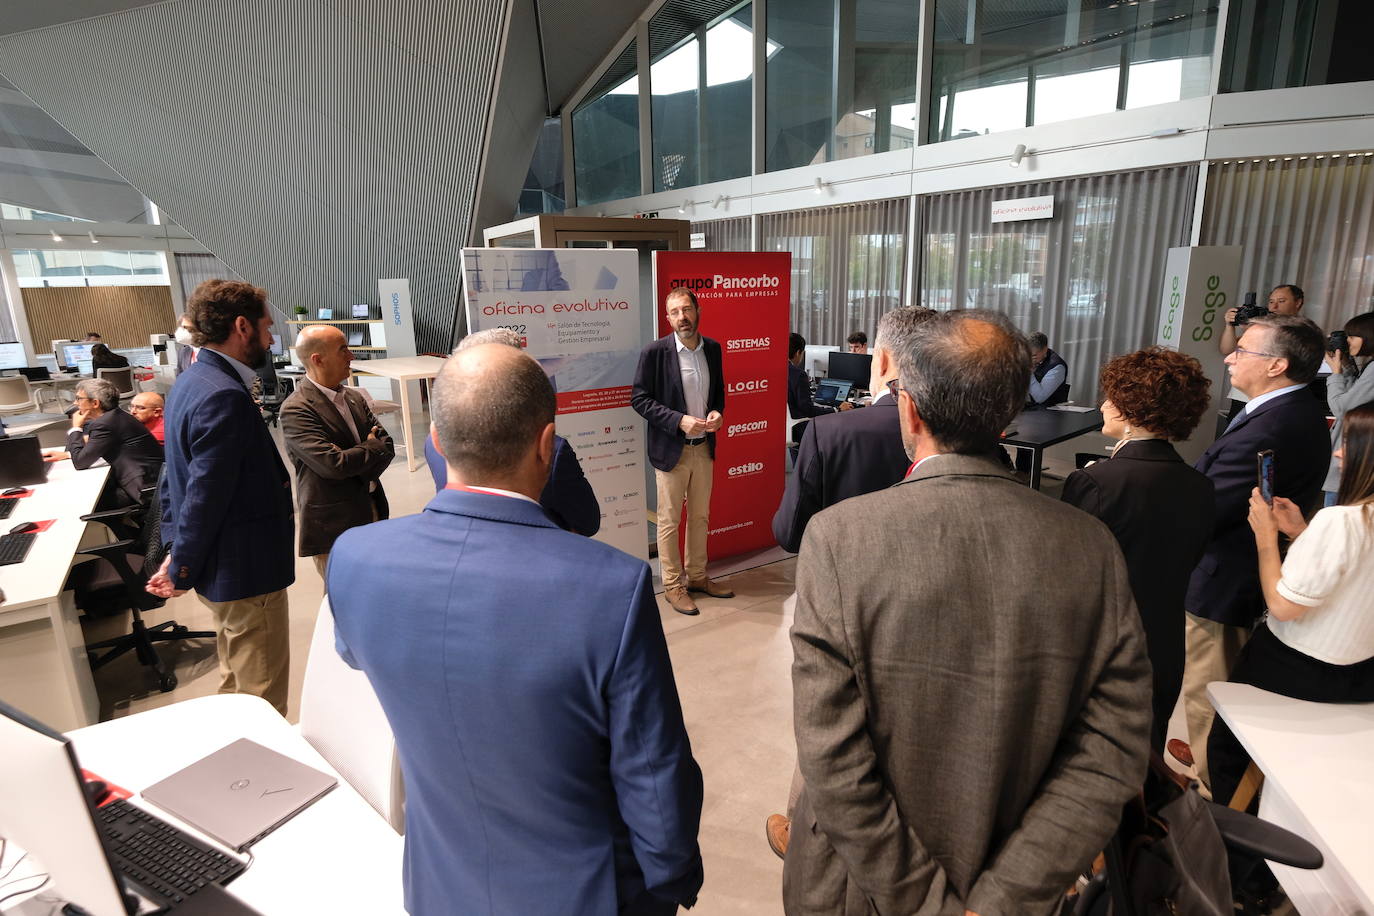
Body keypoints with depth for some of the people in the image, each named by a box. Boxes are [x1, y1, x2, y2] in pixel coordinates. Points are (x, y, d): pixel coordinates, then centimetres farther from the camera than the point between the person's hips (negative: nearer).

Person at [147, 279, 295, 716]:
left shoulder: (192, 381, 8)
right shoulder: (224, 396, -25)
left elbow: (177, 476, 12)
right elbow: (205, 496, -24)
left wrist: (176, 549, 12)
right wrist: (183, 571, -12)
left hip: (223, 568, 10)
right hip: (246, 573, -10)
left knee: (236, 683, 26)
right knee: (264, 698, 4)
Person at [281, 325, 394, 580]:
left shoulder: (354, 397, 8)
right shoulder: (295, 410, -15)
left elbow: (387, 445, 6)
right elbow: (333, 463, -23)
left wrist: (361, 470, -13)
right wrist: (372, 447, -5)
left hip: (373, 514, 7)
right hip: (334, 526, -7)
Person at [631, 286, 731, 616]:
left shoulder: (712, 348, 3)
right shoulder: (654, 352, -13)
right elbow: (640, 399, -11)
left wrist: (717, 412, -7)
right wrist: (679, 420, -21)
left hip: (704, 447, 5)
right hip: (671, 449, -5)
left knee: (700, 516, 17)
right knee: (669, 521, 6)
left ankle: (697, 576, 33)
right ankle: (673, 585, 20)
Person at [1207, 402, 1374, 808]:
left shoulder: (1339, 520, -29)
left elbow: (1283, 605, -23)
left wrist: (1266, 537, -15)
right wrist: (1301, 533, 2)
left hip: (1293, 669, -7)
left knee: (1226, 745, 15)